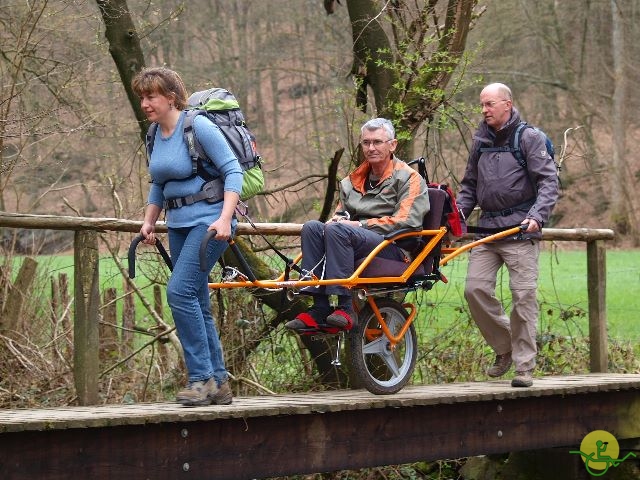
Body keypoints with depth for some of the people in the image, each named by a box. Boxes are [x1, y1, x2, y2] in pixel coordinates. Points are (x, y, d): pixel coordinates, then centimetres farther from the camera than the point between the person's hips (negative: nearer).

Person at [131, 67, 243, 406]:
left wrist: (225, 218, -22)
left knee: (180, 291, -20)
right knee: (197, 305, 9)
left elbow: (233, 171, -14)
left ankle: (202, 378, -16)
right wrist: (149, 221, 15)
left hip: (208, 220, -9)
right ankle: (218, 384, 15)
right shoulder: (155, 135, 10)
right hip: (178, 224, 9)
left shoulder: (198, 126, -12)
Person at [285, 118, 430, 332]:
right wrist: (338, 218, 0)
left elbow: (406, 222, -10)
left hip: (394, 249, -7)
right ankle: (319, 308, -29)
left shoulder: (408, 178, 3)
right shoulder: (354, 179, 24)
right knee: (312, 228, -20)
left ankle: (345, 308, -36)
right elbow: (341, 212, 27)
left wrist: (361, 224, -13)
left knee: (337, 231, -31)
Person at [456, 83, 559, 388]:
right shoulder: (481, 141, 16)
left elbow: (548, 181, -7)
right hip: (487, 228, 5)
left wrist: (537, 215, -21)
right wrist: (457, 213, 7)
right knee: (475, 289, -7)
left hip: (520, 229, -5)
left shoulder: (529, 137, -1)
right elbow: (469, 185, 24)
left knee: (523, 295, -7)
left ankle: (524, 367, 0)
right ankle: (504, 347, 12)